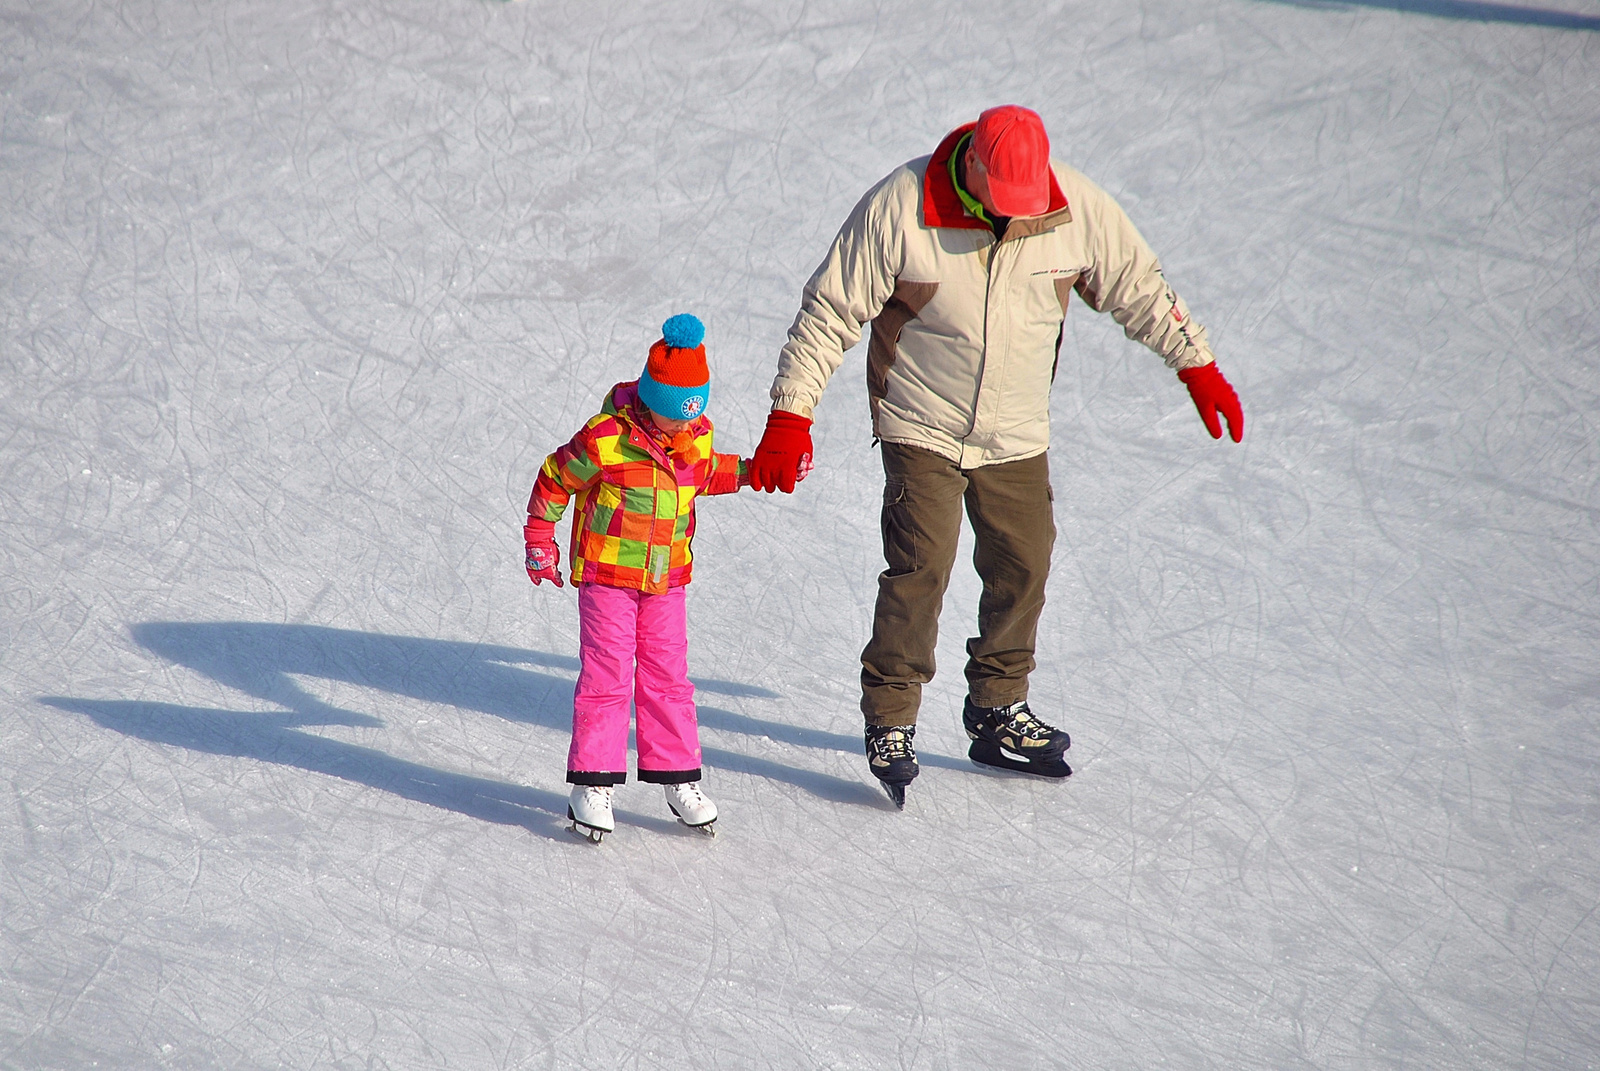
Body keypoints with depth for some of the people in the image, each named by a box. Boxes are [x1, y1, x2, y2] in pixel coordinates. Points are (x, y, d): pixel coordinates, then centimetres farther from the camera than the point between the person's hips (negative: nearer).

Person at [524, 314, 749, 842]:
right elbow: (554, 480, -4)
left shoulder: (697, 438, 0)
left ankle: (678, 777, 16)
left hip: (666, 580, 5)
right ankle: (593, 782, 1)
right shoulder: (604, 439, -18)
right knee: (605, 678, -5)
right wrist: (540, 541, 0)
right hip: (606, 575, -5)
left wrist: (750, 471, 12)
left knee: (668, 678, 8)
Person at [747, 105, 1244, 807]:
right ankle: (890, 723, -3)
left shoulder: (1076, 208, -11)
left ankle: (998, 712, 26)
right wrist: (790, 418, -14)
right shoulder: (899, 209, -19)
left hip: (1017, 436, 4)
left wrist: (1198, 368, 9)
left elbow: (1138, 288, 6)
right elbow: (830, 312, -12)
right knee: (920, 568, -14)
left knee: (1022, 569, 9)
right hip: (921, 429, -4)